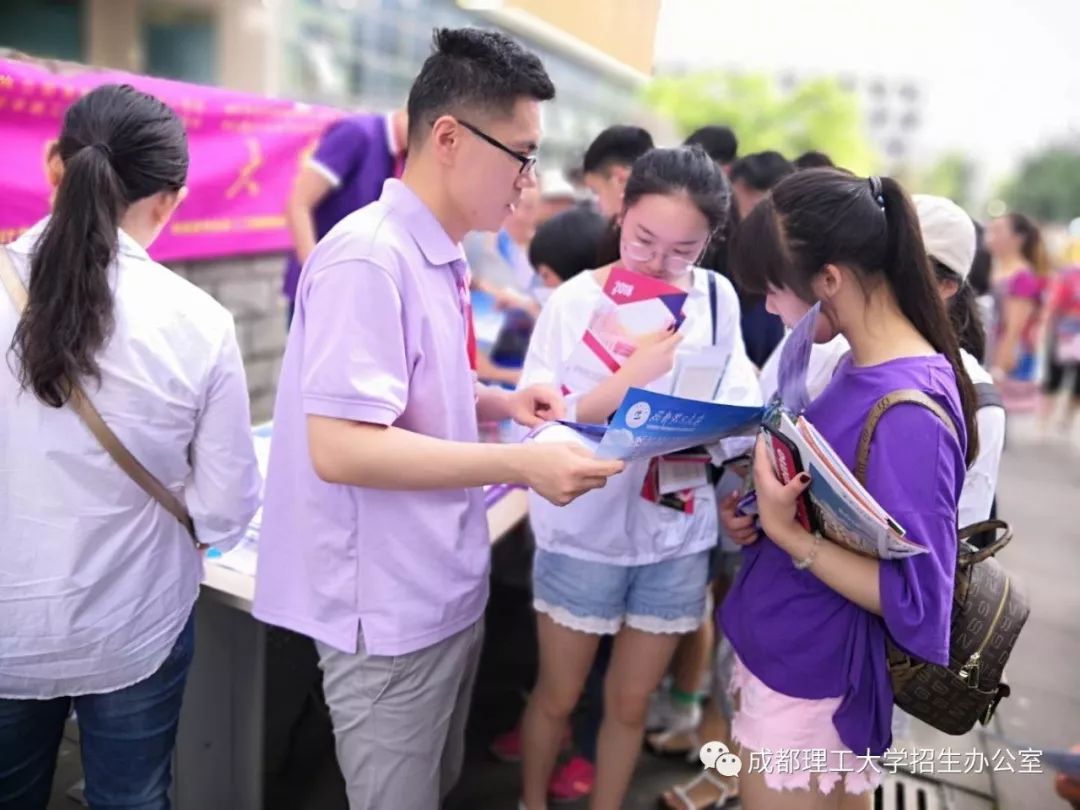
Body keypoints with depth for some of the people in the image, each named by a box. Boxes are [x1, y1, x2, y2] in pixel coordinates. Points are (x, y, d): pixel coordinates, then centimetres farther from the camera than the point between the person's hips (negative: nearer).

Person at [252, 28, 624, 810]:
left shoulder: (438, 257, 7)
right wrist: (521, 464, -27)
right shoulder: (369, 258, -22)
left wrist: (498, 402, 1)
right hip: (391, 609, -9)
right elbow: (340, 447, -28)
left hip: (447, 590, 9)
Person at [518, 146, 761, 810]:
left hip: (677, 536, 2)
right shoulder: (576, 300, -12)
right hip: (585, 532, -2)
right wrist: (630, 378, -32)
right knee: (559, 698, 16)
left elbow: (741, 406, 3)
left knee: (630, 705, 18)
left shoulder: (716, 298, -3)